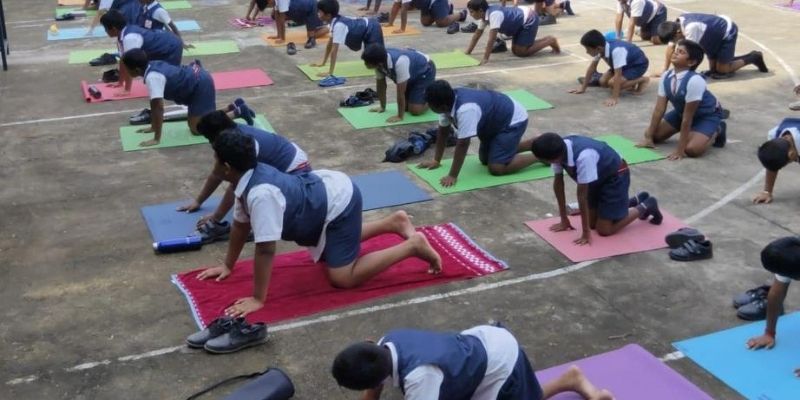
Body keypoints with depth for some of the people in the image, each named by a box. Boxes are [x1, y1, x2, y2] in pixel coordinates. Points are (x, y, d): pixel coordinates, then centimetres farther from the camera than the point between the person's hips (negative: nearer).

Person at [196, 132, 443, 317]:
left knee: (343, 277, -13)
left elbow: (265, 249, -33)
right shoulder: (250, 178, -3)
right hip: (326, 186, 10)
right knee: (326, 254, 31)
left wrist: (258, 299, -27)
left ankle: (413, 246, -4)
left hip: (339, 203, -10)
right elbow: (240, 225, 11)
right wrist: (228, 266, 16)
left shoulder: (260, 195, -33)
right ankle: (393, 222, 31)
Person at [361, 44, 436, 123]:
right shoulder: (379, 60, -20)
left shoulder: (399, 62, -42)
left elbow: (400, 92, -35)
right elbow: (381, 85, -4)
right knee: (404, 106, 5)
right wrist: (382, 107, 2)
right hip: (413, 71, 7)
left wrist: (400, 116, -29)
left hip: (425, 71, -7)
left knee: (415, 110, -15)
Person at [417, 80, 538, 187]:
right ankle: (534, 144, 29)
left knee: (497, 168, -18)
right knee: (485, 159, 20)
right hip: (495, 121, 10)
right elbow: (443, 132, 1)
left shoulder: (465, 110, -38)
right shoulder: (448, 100, -11)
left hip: (513, 120, -10)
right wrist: (436, 160, 3)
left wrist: (452, 176, -31)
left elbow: (462, 144, -35)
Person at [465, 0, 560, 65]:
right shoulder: (484, 15, -2)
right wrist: (468, 52, 3)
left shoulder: (494, 14, -31)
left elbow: (492, 38, -36)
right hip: (521, 23, 10)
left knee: (521, 52, -10)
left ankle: (550, 41, 4)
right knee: (515, 50, 12)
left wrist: (485, 58, -36)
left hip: (529, 20, -10)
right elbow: (477, 34, 7)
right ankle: (547, 40, 22)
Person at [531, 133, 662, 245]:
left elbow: (582, 195, -35)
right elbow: (558, 182, -8)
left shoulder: (583, 157, -42)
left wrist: (586, 233, -24)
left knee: (604, 230, -8)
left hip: (615, 176, -7)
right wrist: (564, 220, -3)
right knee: (592, 223, 13)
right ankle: (635, 201, 30)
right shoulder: (558, 150, -20)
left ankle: (645, 206, 12)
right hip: (599, 177, 8)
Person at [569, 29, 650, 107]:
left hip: (639, 65, -8)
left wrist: (615, 98, -40)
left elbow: (618, 75, -40)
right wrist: (583, 87, -2)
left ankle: (643, 80, -5)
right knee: (603, 82, -3)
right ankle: (631, 80, 13)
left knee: (612, 83, -23)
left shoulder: (616, 51, -41)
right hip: (626, 64, 8)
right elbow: (592, 67, -5)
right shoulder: (600, 48, -16)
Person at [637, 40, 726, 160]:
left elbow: (687, 117, -33)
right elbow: (659, 109, -12)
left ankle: (716, 132, 3)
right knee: (655, 135, 0)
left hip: (707, 115, -7)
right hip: (682, 111, 7)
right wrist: (648, 137, -12)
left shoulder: (694, 80, -36)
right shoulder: (666, 77, -15)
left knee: (692, 148, -30)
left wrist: (680, 149, -29)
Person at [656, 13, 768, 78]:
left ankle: (754, 58, 12)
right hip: (715, 35, 8)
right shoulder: (675, 25, -16)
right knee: (713, 69, 10)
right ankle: (750, 56, 24)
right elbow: (671, 47, -7)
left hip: (728, 32, -8)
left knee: (722, 70, -7)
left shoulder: (691, 27, -40)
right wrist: (665, 70, -11)